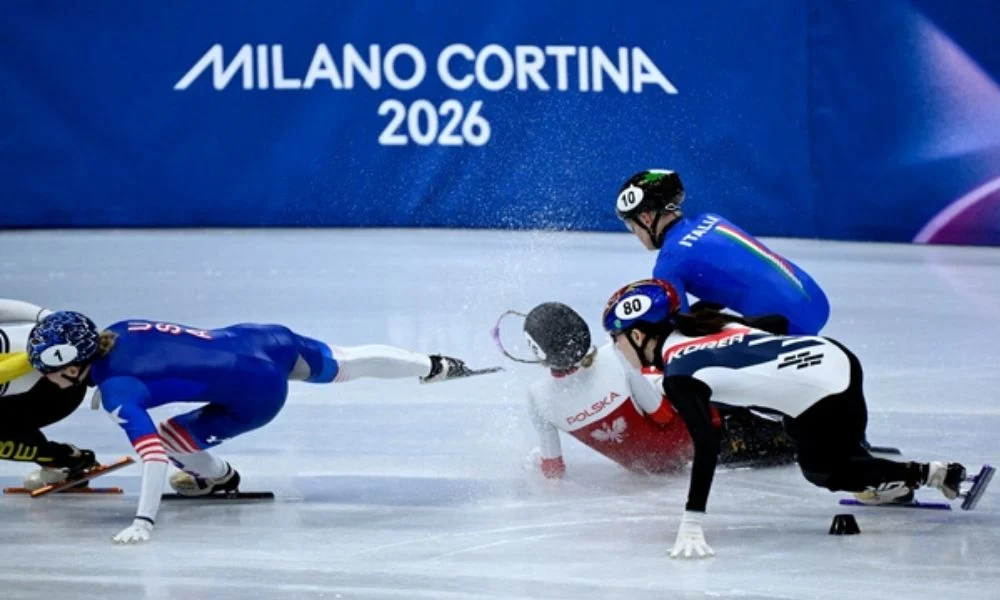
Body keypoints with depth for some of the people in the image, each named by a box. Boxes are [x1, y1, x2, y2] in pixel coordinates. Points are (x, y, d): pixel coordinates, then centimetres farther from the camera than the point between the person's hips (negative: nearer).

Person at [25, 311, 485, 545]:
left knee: (170, 439, -6)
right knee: (341, 365, 29)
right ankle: (435, 367, 49)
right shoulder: (114, 331, -3)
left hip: (257, 394, -8)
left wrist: (144, 521, -36)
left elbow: (152, 452, -33)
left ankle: (216, 477, 25)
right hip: (263, 340, 8)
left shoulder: (115, 389, -23)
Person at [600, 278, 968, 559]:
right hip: (833, 356, 8)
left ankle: (927, 475, 20)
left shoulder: (679, 375, -11)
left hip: (826, 401, -8)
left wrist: (691, 524, -28)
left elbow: (707, 443, -23)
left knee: (822, 470, 22)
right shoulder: (700, 322, 11)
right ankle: (888, 486, 41)